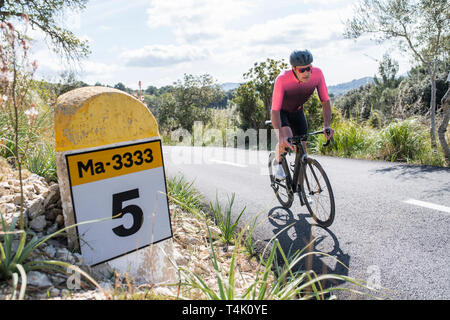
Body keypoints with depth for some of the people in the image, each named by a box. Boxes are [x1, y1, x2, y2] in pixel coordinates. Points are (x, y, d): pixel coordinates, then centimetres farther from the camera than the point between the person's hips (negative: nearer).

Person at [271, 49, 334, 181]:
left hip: (297, 112, 4)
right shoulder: (282, 79, -37)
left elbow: (325, 101, -18)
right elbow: (275, 110, -39)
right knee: (286, 139, -32)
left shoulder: (317, 73, -26)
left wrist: (326, 125, -33)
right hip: (281, 112, -4)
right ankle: (280, 165, 0)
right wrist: (281, 136, -52)